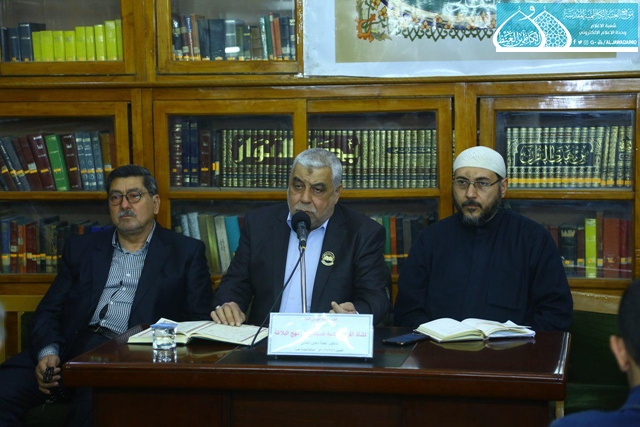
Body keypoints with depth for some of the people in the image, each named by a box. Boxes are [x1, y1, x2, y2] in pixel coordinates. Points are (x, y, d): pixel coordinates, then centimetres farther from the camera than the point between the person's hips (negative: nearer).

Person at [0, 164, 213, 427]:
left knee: (96, 396, -38)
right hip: (73, 349, 4)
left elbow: (199, 322, 6)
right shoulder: (80, 248, 22)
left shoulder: (187, 253, 13)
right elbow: (48, 311, 16)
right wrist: (47, 352, -6)